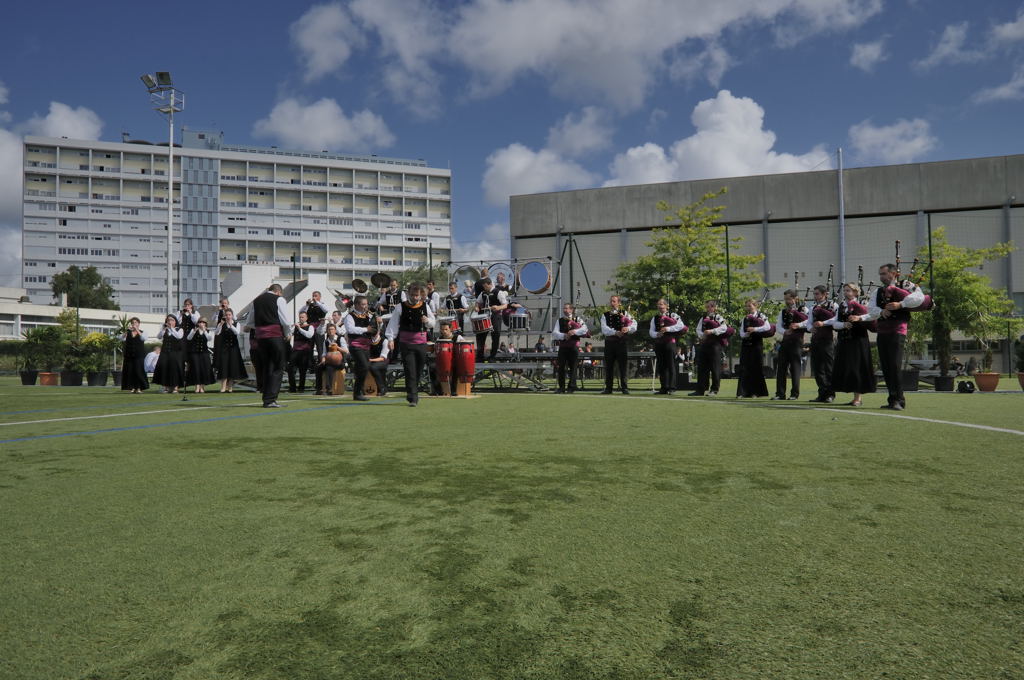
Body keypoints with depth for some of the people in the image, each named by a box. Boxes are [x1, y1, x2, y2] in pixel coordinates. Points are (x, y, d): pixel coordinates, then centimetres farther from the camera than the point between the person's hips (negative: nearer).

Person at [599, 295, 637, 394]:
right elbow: (604, 329, -5)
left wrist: (628, 328, -25)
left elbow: (634, 323, -3)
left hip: (621, 342, -1)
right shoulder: (605, 315, 11)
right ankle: (608, 388, 10)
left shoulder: (624, 314, 10)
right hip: (609, 342, 1)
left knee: (623, 365, -2)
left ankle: (625, 388, 3)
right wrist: (615, 332, -21)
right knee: (608, 366, 4)